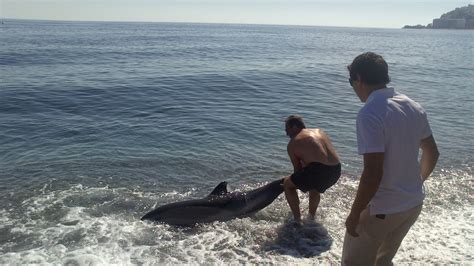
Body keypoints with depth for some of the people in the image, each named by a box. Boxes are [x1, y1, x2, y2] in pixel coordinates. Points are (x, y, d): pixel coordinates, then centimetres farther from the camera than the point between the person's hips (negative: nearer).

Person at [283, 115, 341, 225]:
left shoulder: (293, 143, 6)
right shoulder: (319, 131, 23)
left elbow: (297, 168, 10)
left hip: (319, 170, -7)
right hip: (336, 170, 7)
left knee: (287, 184, 17)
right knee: (315, 187, 39)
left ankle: (297, 220, 15)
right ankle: (311, 216, 45)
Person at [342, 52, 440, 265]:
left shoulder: (370, 114, -24)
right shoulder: (414, 107, 2)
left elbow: (373, 173, -28)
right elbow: (432, 154, 12)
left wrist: (354, 214, -17)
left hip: (382, 209, -8)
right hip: (414, 203, 8)